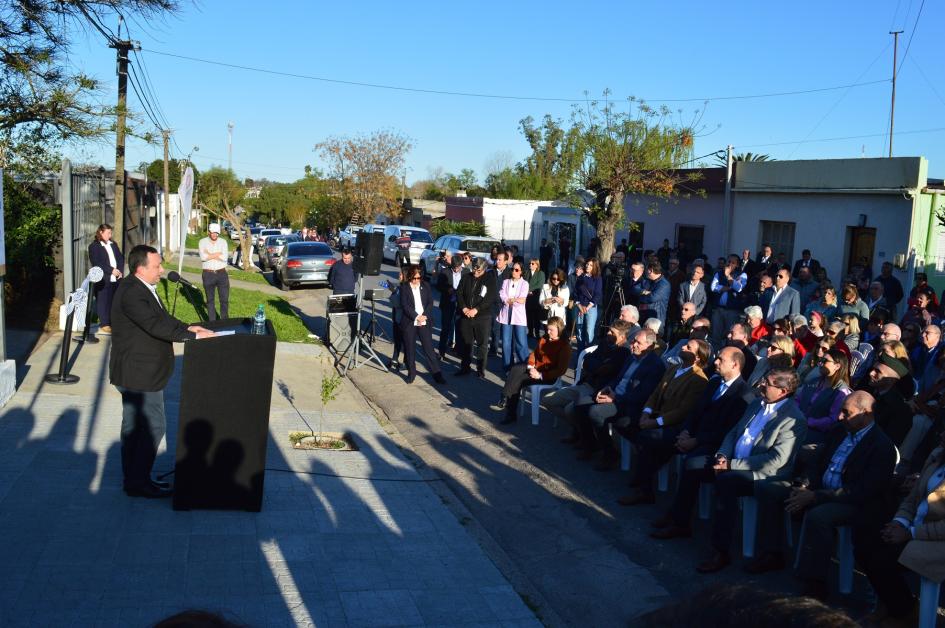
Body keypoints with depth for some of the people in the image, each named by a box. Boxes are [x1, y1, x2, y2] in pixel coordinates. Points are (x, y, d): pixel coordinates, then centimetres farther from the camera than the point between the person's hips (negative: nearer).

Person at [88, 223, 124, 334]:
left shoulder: (113, 244, 17)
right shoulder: (94, 246, -3)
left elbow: (121, 258, 15)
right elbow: (96, 263, -13)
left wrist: (120, 271, -2)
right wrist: (111, 270, -17)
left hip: (116, 278, 6)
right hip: (103, 280, -6)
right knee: (103, 301, -3)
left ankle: (113, 322, 13)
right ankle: (104, 324, 4)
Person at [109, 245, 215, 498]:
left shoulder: (144, 289, 11)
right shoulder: (131, 293, -22)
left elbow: (162, 317, 18)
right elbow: (156, 325, -29)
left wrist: (186, 328, 2)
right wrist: (194, 336, -26)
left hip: (138, 373, 11)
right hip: (139, 375, -11)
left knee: (133, 425, 16)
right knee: (153, 426, -4)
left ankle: (134, 481, 27)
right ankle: (138, 482, 6)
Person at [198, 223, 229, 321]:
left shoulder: (223, 242, 3)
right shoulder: (203, 242, -1)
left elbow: (225, 257, -12)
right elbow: (203, 257, -17)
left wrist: (209, 254, -11)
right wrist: (218, 254, -12)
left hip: (222, 274, 1)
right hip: (208, 274, -1)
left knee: (225, 299, 3)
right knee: (210, 300, 9)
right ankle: (212, 322, 18)